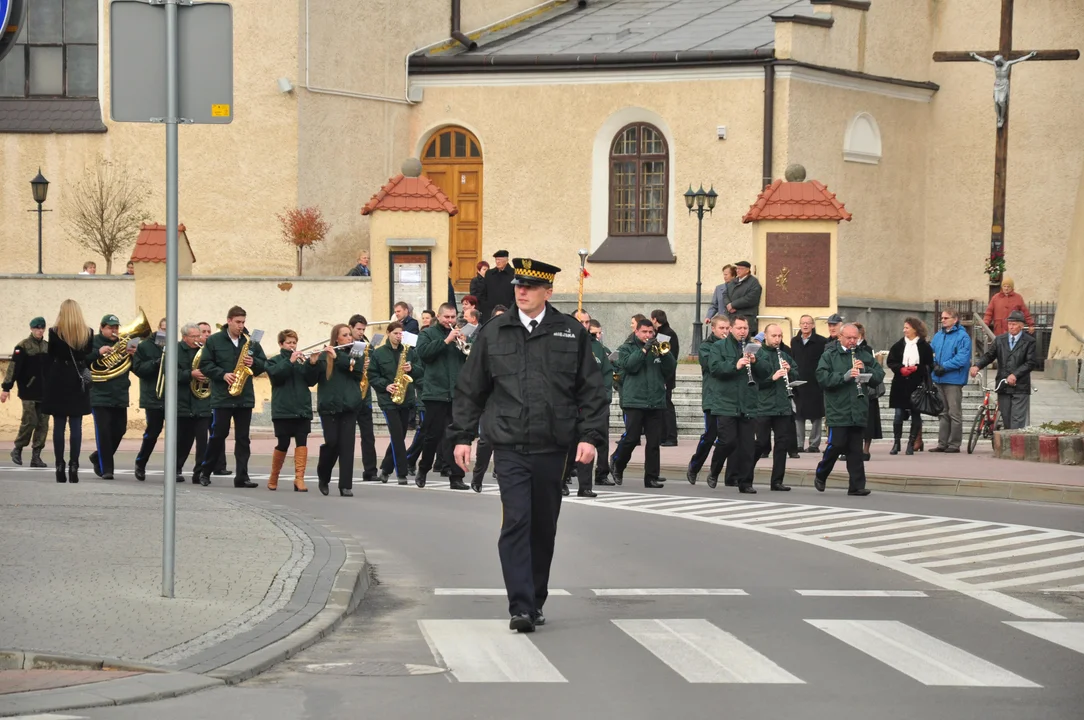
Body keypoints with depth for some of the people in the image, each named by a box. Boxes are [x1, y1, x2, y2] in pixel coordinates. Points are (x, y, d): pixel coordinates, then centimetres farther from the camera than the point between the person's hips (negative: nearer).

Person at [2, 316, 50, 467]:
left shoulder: (48, 346, 10)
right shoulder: (23, 346, -6)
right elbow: (14, 367, -11)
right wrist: (6, 387, -16)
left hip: (45, 392, 5)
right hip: (29, 391, -5)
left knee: (43, 424, 1)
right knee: (29, 421, -7)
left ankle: (36, 456, 7)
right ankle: (18, 449, 15)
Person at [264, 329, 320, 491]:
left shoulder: (303, 360, 11)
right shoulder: (273, 361, 7)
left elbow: (311, 381, 4)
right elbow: (276, 375, -12)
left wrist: (312, 364, -12)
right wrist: (290, 361, -19)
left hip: (302, 408, 2)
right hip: (283, 409, -2)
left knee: (302, 442, -7)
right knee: (283, 444, 1)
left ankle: (299, 479, -9)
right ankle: (273, 477, 18)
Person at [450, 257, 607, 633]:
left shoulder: (571, 333, 5)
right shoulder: (493, 333, 5)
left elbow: (591, 389, 7)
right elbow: (470, 388, 10)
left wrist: (590, 436, -2)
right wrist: (462, 436, 5)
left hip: (552, 447, 1)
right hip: (510, 447, -1)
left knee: (544, 528, 10)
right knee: (516, 522, -13)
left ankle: (536, 602, 23)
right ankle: (520, 607, -16)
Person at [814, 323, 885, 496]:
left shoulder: (864, 355, 13)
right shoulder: (829, 355, 1)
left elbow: (879, 376, 9)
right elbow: (822, 377, -12)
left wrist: (864, 369, -9)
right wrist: (844, 376, -22)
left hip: (858, 411, 4)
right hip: (837, 410, -4)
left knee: (855, 449, 4)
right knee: (836, 444, -7)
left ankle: (857, 485, 6)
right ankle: (821, 475, 16)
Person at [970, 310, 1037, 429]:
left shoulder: (1029, 342, 0)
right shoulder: (1000, 340, 13)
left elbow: (1030, 363, -7)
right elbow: (988, 355, 7)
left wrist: (1015, 375, -18)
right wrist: (977, 366, -12)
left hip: (1020, 388, -4)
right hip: (1003, 388, 4)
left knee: (1017, 421, -10)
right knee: (1006, 420, 7)